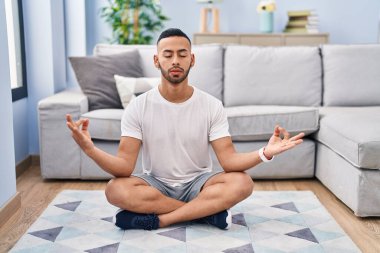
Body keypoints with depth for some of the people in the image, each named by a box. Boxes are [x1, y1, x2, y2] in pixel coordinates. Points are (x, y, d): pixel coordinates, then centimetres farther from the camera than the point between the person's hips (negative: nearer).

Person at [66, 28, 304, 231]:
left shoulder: (212, 106, -8)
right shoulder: (138, 107, -10)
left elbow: (229, 160, -15)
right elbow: (125, 166, -18)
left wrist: (264, 153, -36)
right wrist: (90, 149, -37)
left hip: (197, 184, 0)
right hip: (155, 185, 0)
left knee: (242, 183, -29)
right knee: (116, 189, -32)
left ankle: (156, 218, -23)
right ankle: (209, 210, -20)